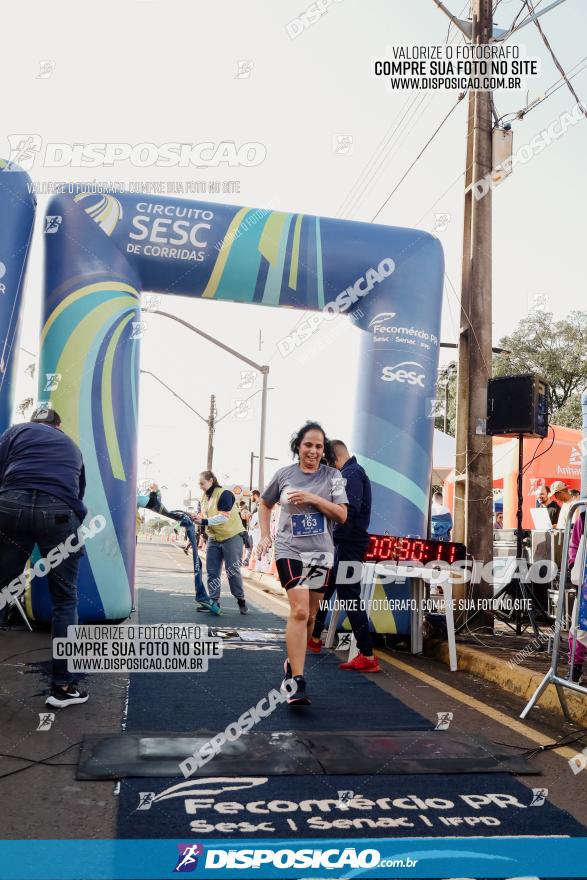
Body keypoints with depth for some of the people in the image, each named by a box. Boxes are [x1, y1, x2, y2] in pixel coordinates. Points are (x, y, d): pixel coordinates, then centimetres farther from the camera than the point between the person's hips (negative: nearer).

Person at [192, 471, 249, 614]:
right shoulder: (204, 497, 9)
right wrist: (195, 518, -5)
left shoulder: (224, 494, -16)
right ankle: (214, 601, 12)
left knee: (232, 571, -2)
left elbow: (224, 517, -24)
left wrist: (204, 521, -29)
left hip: (232, 537, -7)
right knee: (212, 571, 5)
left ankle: (241, 600, 13)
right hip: (213, 539, 7)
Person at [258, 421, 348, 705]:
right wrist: (265, 536, 8)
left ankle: (293, 663, 35)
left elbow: (342, 515, -5)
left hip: (321, 552, 3)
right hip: (290, 550, -2)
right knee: (299, 610, -18)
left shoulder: (333, 476, 2)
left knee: (309, 614, 13)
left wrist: (313, 498, -17)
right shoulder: (284, 474, 2)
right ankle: (296, 682, -15)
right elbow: (265, 503, 17)